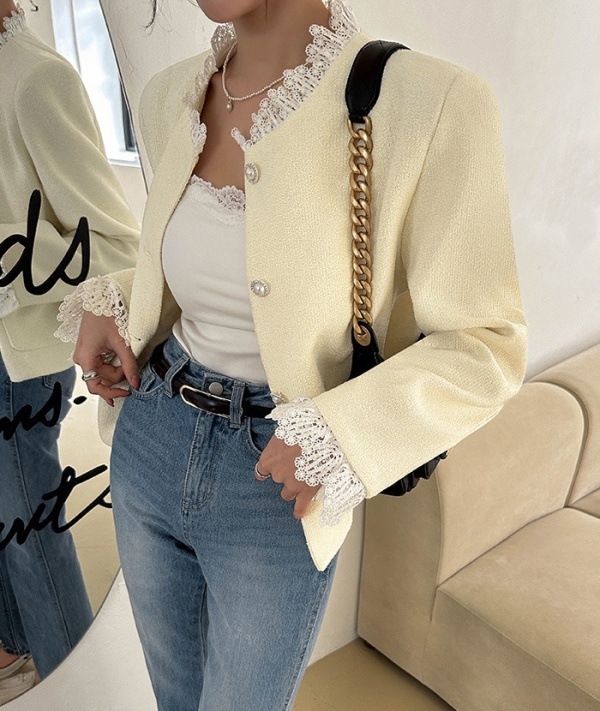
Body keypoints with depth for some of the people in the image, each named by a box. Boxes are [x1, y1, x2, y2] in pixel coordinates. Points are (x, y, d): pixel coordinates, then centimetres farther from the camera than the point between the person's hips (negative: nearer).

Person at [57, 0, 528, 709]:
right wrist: (112, 306, -1)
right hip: (149, 442, 6)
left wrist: (341, 431, -26)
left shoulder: (432, 101, -20)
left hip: (277, 483, -5)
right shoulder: (169, 96, -1)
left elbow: (484, 345, -14)